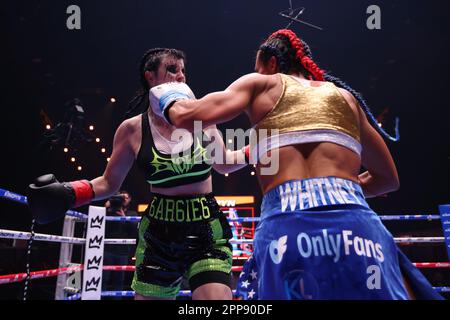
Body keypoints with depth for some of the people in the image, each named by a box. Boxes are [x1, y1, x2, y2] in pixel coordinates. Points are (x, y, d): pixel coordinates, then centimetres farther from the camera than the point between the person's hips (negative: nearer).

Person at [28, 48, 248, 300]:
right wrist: (69, 193, -10)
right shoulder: (133, 130, -4)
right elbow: (110, 183, 6)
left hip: (208, 232, 0)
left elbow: (223, 164, 15)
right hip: (159, 235, 0)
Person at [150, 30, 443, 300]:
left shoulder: (261, 84, 17)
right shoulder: (345, 96, 25)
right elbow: (388, 178, 31)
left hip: (286, 226, -1)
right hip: (355, 224, 2)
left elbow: (188, 116, 5)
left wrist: (168, 98, 27)